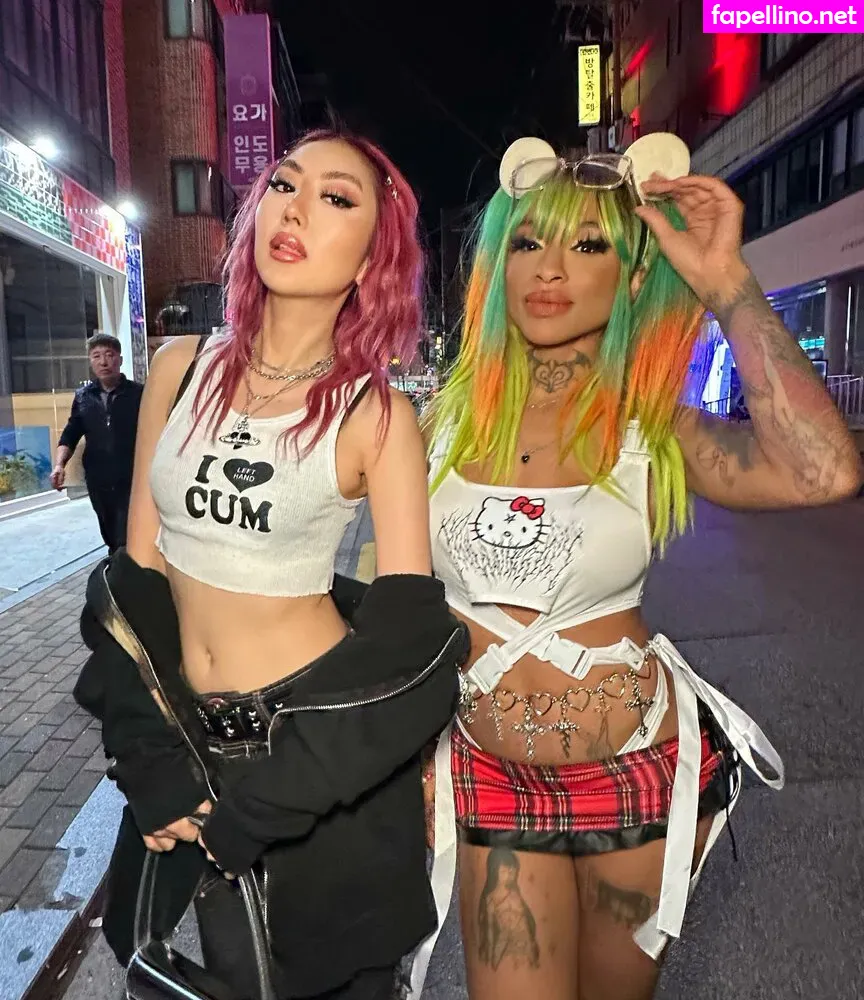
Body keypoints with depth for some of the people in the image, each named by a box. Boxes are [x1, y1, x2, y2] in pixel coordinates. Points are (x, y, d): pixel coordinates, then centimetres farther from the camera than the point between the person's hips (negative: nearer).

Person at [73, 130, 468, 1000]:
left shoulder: (375, 416, -14)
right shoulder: (180, 370, -4)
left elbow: (407, 644, -16)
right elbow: (135, 570, 0)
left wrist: (255, 810, -15)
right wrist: (151, 758, -6)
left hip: (322, 747, -3)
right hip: (192, 738, 3)